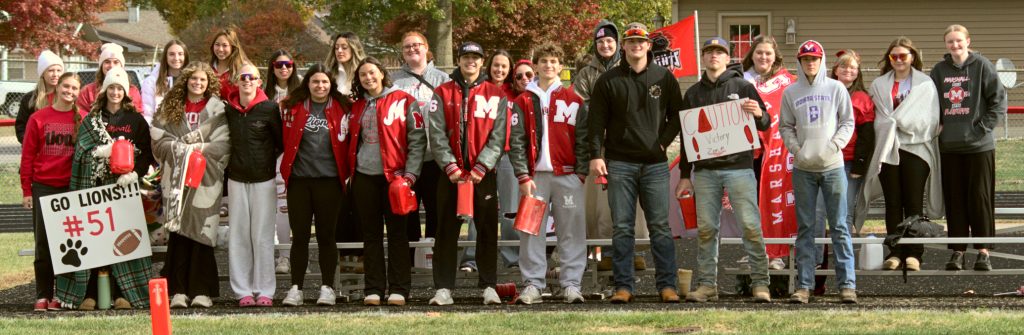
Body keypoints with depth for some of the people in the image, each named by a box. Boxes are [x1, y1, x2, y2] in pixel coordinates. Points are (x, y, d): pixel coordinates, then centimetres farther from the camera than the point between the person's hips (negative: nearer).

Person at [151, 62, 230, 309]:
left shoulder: (217, 109, 6)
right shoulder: (171, 108, 13)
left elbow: (223, 144, -2)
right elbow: (159, 140, 5)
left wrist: (198, 149, -12)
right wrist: (182, 148, -9)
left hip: (206, 179, -2)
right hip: (177, 177, 2)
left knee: (201, 233, -5)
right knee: (178, 233, -2)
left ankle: (202, 291, -2)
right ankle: (178, 290, 0)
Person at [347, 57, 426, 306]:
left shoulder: (403, 101, -1)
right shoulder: (357, 107, 14)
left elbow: (418, 139, -4)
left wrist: (409, 174, -11)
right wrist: (350, 171, 8)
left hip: (395, 175, -4)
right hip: (364, 176, 4)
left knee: (397, 233, 0)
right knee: (371, 234, 6)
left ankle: (398, 289, 4)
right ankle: (373, 289, 10)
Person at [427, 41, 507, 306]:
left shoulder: (496, 95, 6)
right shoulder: (442, 94, 7)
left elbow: (498, 136, -1)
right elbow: (436, 134, -1)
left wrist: (481, 168, -12)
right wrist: (450, 167, -12)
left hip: (483, 174, 0)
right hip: (451, 173, 0)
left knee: (487, 231, 3)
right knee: (446, 232, 1)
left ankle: (489, 286, 9)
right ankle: (443, 288, 3)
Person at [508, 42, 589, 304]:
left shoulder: (574, 101, 9)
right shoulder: (524, 102, 9)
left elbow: (582, 140, 6)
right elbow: (516, 142, 4)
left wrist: (581, 174, -3)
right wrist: (523, 176, -6)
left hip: (567, 175, 0)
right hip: (535, 175, 0)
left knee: (572, 230, -2)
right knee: (531, 230, -2)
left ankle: (571, 284, 2)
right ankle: (533, 284, 3)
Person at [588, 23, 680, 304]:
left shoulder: (664, 78, 8)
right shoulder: (609, 81, 6)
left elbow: (677, 115, 13)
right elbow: (596, 120, 4)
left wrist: (663, 142, -1)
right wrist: (596, 155, -6)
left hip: (655, 163, 0)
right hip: (620, 163, 0)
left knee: (660, 226, -1)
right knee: (622, 228, 1)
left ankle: (667, 284, 4)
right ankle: (623, 286, 5)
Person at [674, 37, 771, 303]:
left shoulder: (742, 87, 6)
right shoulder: (693, 93, 14)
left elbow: (765, 125, 6)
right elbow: (685, 136, 16)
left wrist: (759, 114, -19)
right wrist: (684, 175, 11)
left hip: (739, 167, -3)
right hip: (704, 170, 3)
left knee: (751, 226, -7)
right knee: (706, 228, 3)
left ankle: (760, 283, -3)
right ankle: (707, 284, 8)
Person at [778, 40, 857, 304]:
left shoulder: (836, 88, 4)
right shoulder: (791, 92, 7)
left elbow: (848, 122, 5)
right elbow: (785, 126, 9)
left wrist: (834, 145, -9)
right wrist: (795, 148, -7)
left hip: (833, 166, -1)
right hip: (803, 168, 1)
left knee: (839, 226, -1)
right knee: (805, 227, 4)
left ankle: (847, 284, 1)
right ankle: (804, 285, 7)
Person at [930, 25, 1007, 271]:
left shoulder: (982, 66, -3)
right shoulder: (939, 70, 7)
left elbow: (999, 100, -4)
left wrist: (983, 126, -10)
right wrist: (938, 126, 3)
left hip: (979, 145, -3)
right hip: (949, 145, 3)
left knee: (981, 198, 0)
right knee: (954, 200, 5)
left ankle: (983, 251, 6)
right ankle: (957, 251, 11)